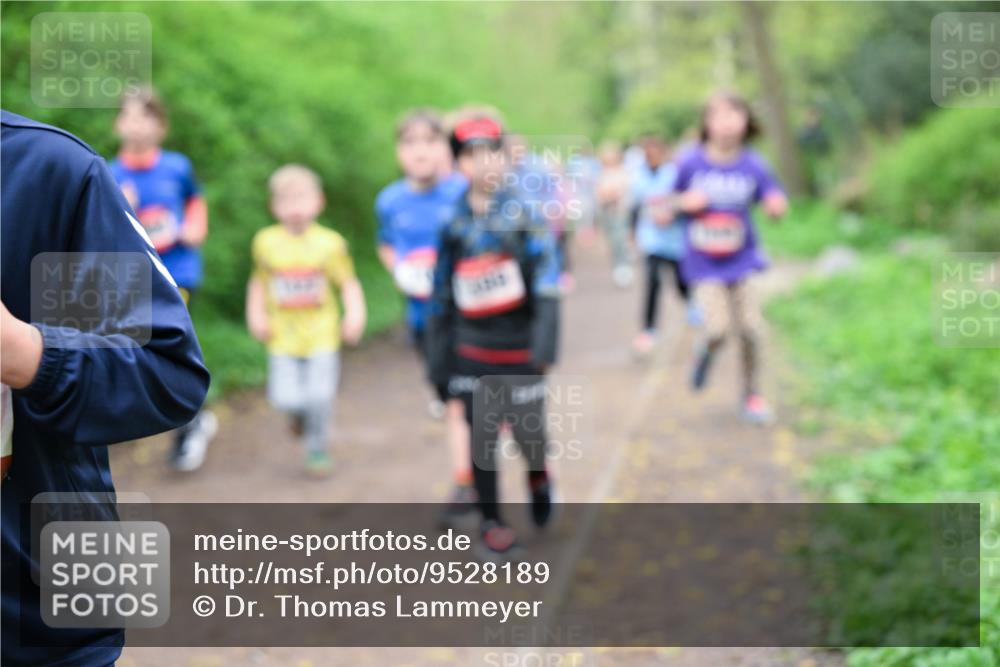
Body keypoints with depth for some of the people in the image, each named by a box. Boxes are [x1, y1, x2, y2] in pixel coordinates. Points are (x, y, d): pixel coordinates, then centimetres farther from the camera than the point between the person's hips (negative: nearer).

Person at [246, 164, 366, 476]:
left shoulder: (330, 243, -5)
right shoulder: (266, 242, 1)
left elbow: (349, 284, 0)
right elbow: (258, 282, 14)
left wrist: (354, 316, -13)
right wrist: (255, 315, 4)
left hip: (321, 335, -1)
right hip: (283, 337, 1)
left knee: (319, 397, -7)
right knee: (285, 398, -8)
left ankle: (316, 448, 19)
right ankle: (298, 413, 31)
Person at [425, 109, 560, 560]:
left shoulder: (525, 212, -5)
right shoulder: (453, 224, 5)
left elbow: (547, 280, -11)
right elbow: (441, 294, 10)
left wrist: (545, 339, -21)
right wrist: (437, 357, 9)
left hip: (520, 351, -2)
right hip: (471, 352, 3)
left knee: (528, 431, 2)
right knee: (482, 436, 5)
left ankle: (538, 477, 37)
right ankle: (491, 522, 20)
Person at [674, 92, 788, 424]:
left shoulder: (753, 165, -5)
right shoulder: (691, 163, -8)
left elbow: (776, 207, 0)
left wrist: (776, 205, -23)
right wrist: (685, 202, -19)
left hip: (741, 260, 2)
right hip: (703, 264, -1)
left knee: (749, 330, -1)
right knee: (718, 328, -16)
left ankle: (752, 394, 22)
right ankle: (708, 351, 23)